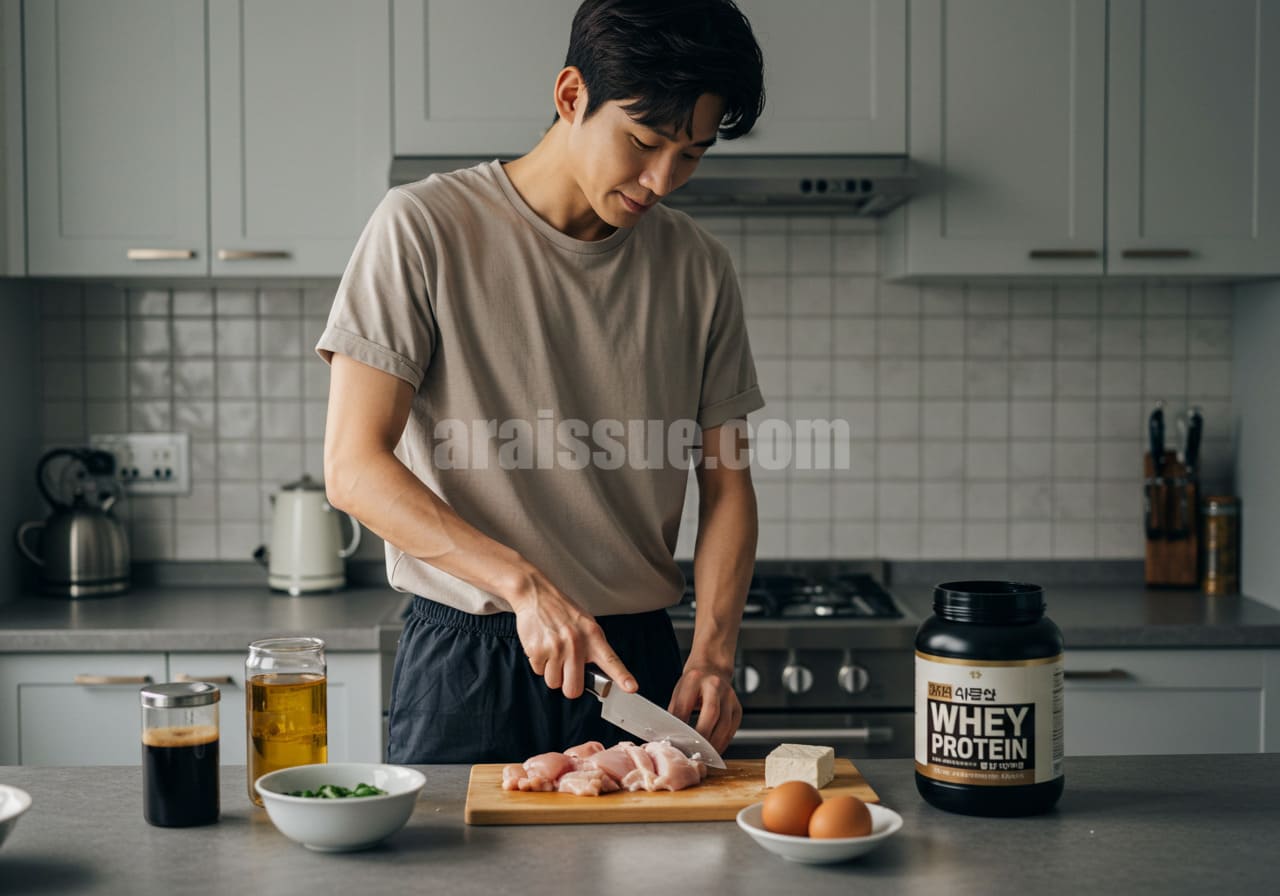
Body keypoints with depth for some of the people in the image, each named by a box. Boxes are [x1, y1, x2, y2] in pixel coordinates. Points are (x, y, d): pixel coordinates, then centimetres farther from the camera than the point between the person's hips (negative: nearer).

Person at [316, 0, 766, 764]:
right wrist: (524, 584, -22)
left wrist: (713, 652, -8)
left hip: (640, 662, 4)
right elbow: (354, 468, -13)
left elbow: (726, 484, 7)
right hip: (466, 665, -3)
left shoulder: (699, 269, 3)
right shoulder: (426, 227, -9)